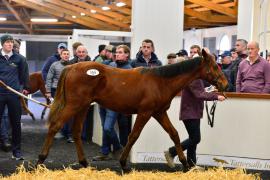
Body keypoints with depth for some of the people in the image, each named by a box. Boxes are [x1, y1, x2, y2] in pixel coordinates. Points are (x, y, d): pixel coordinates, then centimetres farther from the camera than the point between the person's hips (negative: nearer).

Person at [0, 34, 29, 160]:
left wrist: (26, 88, 11)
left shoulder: (19, 58, 4)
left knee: (16, 123, 6)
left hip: (14, 94, 1)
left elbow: (23, 74, 12)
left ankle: (16, 151, 14)